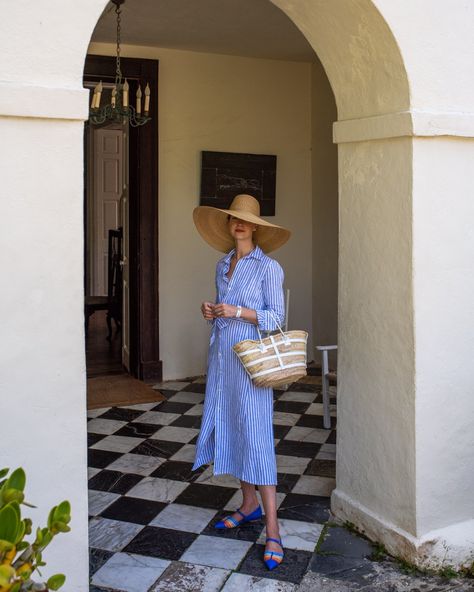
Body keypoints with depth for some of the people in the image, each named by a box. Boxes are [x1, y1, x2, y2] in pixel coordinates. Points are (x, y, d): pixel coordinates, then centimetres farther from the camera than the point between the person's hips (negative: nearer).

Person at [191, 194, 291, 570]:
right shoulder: (223, 265, 13)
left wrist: (238, 311, -20)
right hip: (222, 355, 7)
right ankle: (249, 505, 27)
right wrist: (211, 312, 1)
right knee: (230, 429, 11)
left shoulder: (268, 267, -6)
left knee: (256, 437, -9)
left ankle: (272, 533, -6)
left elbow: (276, 317, -9)